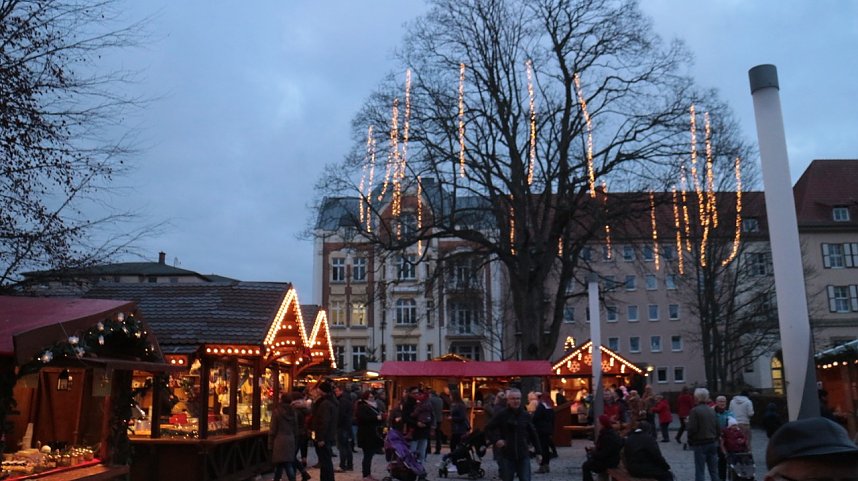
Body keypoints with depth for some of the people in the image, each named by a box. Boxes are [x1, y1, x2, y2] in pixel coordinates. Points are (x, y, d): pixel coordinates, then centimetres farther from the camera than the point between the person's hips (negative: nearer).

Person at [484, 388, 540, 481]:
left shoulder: (525, 415, 4)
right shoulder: (501, 414, -5)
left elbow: (533, 434, 12)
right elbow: (488, 429, 0)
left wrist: (538, 451, 12)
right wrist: (495, 440, -12)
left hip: (523, 455, 2)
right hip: (506, 456, -2)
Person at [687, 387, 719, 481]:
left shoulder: (695, 411, -13)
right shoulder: (712, 410, 6)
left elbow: (692, 429, -17)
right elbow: (718, 428, 7)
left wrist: (690, 442, -2)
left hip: (700, 444, -6)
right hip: (713, 443, 6)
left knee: (700, 471, 0)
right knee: (714, 471, 12)